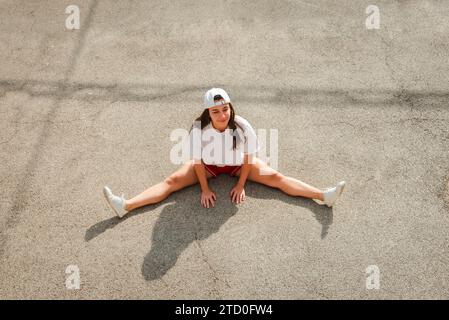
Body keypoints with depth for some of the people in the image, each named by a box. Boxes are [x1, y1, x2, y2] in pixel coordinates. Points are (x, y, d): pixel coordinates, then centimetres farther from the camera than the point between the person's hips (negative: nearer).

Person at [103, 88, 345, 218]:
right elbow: (198, 161, -17)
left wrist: (241, 185, -11)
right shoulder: (199, 129, -29)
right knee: (172, 181, -16)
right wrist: (204, 189, -14)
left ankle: (323, 196, -17)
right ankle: (126, 206, -26)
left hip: (238, 163, 1)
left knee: (275, 177, -13)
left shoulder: (242, 126, -29)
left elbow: (248, 156, -15)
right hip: (208, 164, 0)